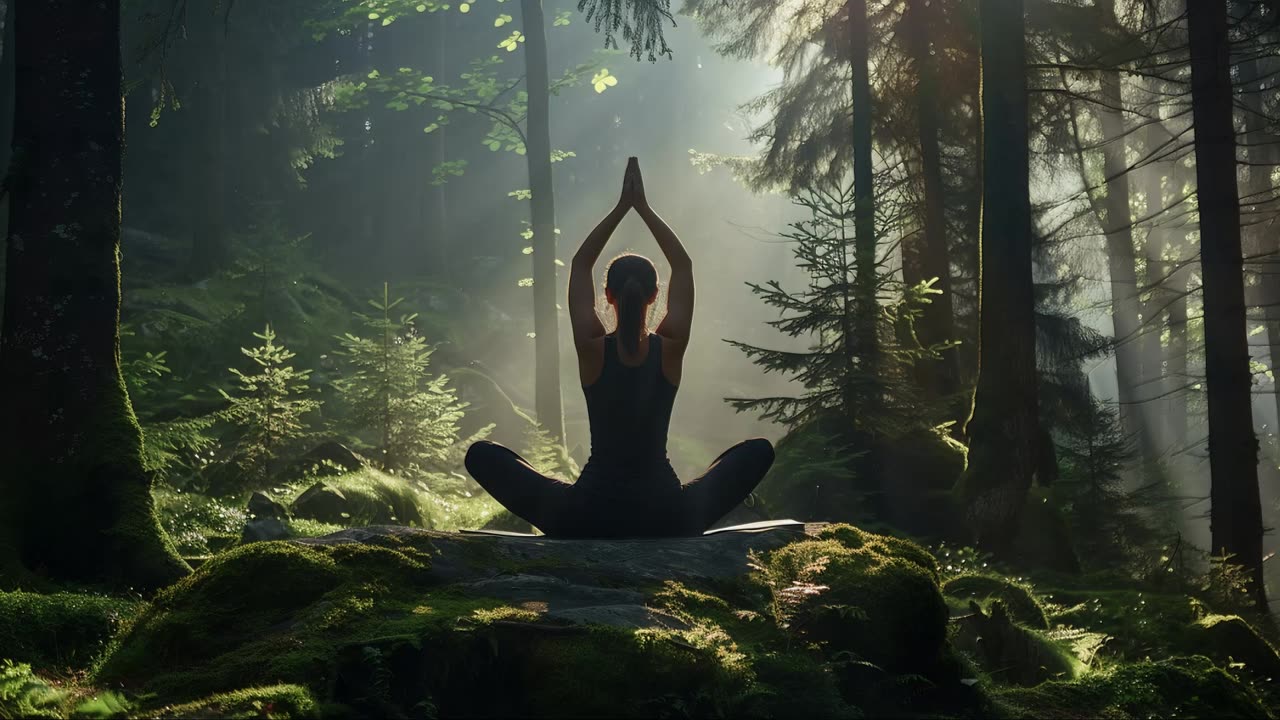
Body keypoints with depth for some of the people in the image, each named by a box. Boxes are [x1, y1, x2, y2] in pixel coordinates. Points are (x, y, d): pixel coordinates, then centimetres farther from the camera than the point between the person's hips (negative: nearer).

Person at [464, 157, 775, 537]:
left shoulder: (592, 349, -8)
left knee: (481, 455, 13)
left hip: (589, 519, -1)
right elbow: (683, 267, 8)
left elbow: (580, 265, 6)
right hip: (665, 519, 1)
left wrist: (622, 207, 6)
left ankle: (563, 520, 5)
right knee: (759, 450, 21)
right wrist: (643, 207, 7)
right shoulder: (670, 349, -6)